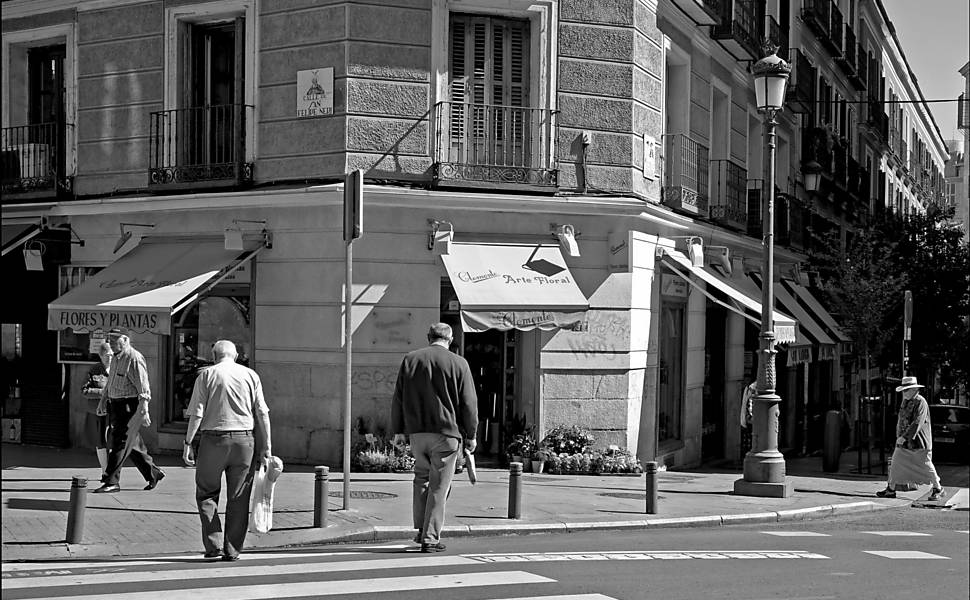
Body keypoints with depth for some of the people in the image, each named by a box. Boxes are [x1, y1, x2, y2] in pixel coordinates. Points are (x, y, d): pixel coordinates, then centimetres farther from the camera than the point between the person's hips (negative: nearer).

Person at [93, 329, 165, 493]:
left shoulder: (134, 359, -16)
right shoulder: (115, 358, 13)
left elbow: (143, 387, -19)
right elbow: (110, 383, 25)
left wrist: (144, 412, -23)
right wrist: (104, 401, 22)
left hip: (130, 407, -9)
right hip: (115, 405, 9)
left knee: (119, 443, -9)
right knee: (133, 444, 14)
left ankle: (111, 482, -5)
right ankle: (153, 474, 26)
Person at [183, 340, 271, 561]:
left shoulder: (206, 375, 1)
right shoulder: (250, 375, 7)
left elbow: (197, 414, -5)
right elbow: (262, 414, 3)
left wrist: (187, 443, 0)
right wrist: (266, 447, 5)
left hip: (214, 439, -2)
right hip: (244, 439, 2)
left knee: (206, 493, 12)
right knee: (238, 498, 8)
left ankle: (213, 543, 1)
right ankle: (232, 550, 10)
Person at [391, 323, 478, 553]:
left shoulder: (410, 359, 7)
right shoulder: (458, 363, -1)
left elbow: (398, 398, 8)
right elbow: (468, 403, -1)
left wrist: (398, 430, 13)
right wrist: (470, 435, 8)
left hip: (416, 431, 3)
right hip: (446, 432, -3)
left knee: (421, 478, 19)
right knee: (439, 485, 2)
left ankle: (421, 531, 18)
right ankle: (430, 538, 2)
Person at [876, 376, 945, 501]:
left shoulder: (920, 403, -16)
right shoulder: (905, 401, 11)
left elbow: (917, 423, -23)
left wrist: (904, 437, -25)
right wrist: (899, 436, 16)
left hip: (919, 442, -8)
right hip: (903, 442, 8)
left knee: (926, 466, 0)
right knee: (895, 463, 4)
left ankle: (938, 489, 15)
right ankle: (890, 490, 11)